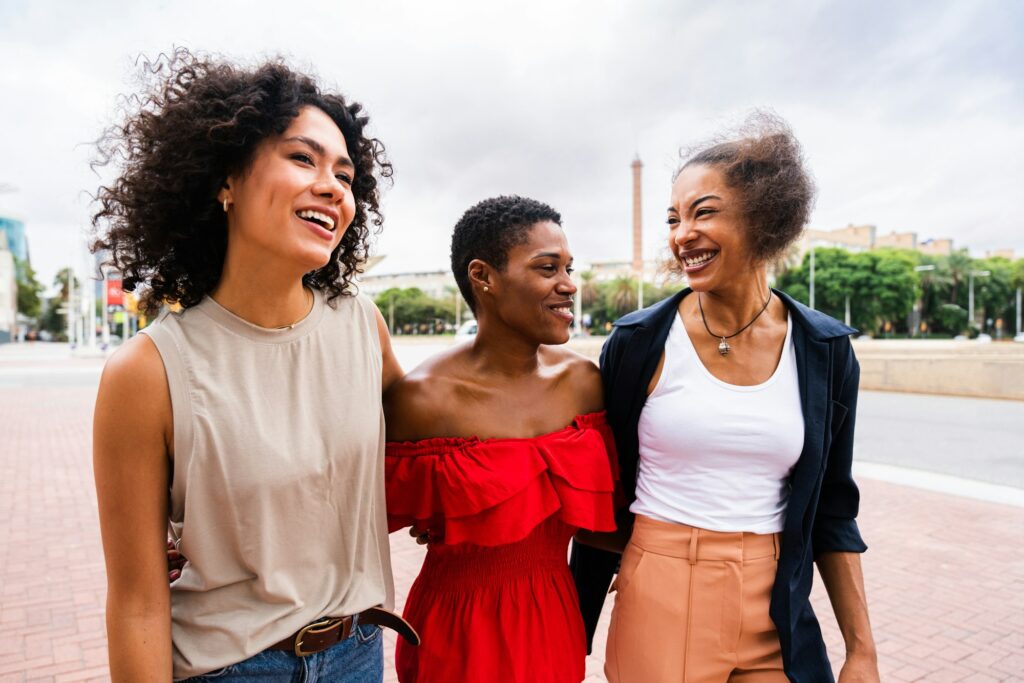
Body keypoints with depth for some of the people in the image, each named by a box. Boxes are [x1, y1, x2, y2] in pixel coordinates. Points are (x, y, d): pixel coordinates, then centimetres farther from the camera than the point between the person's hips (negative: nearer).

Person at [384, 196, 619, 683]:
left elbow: (595, 508, 2)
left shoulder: (584, 381, -7)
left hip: (555, 622, 5)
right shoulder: (422, 398, -19)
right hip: (459, 631, -4)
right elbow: (384, 519, -7)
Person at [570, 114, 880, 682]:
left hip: (776, 619, 2)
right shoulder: (637, 342, -9)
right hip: (658, 604, -2)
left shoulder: (825, 350, -3)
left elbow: (832, 511, 5)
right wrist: (577, 633, 4)